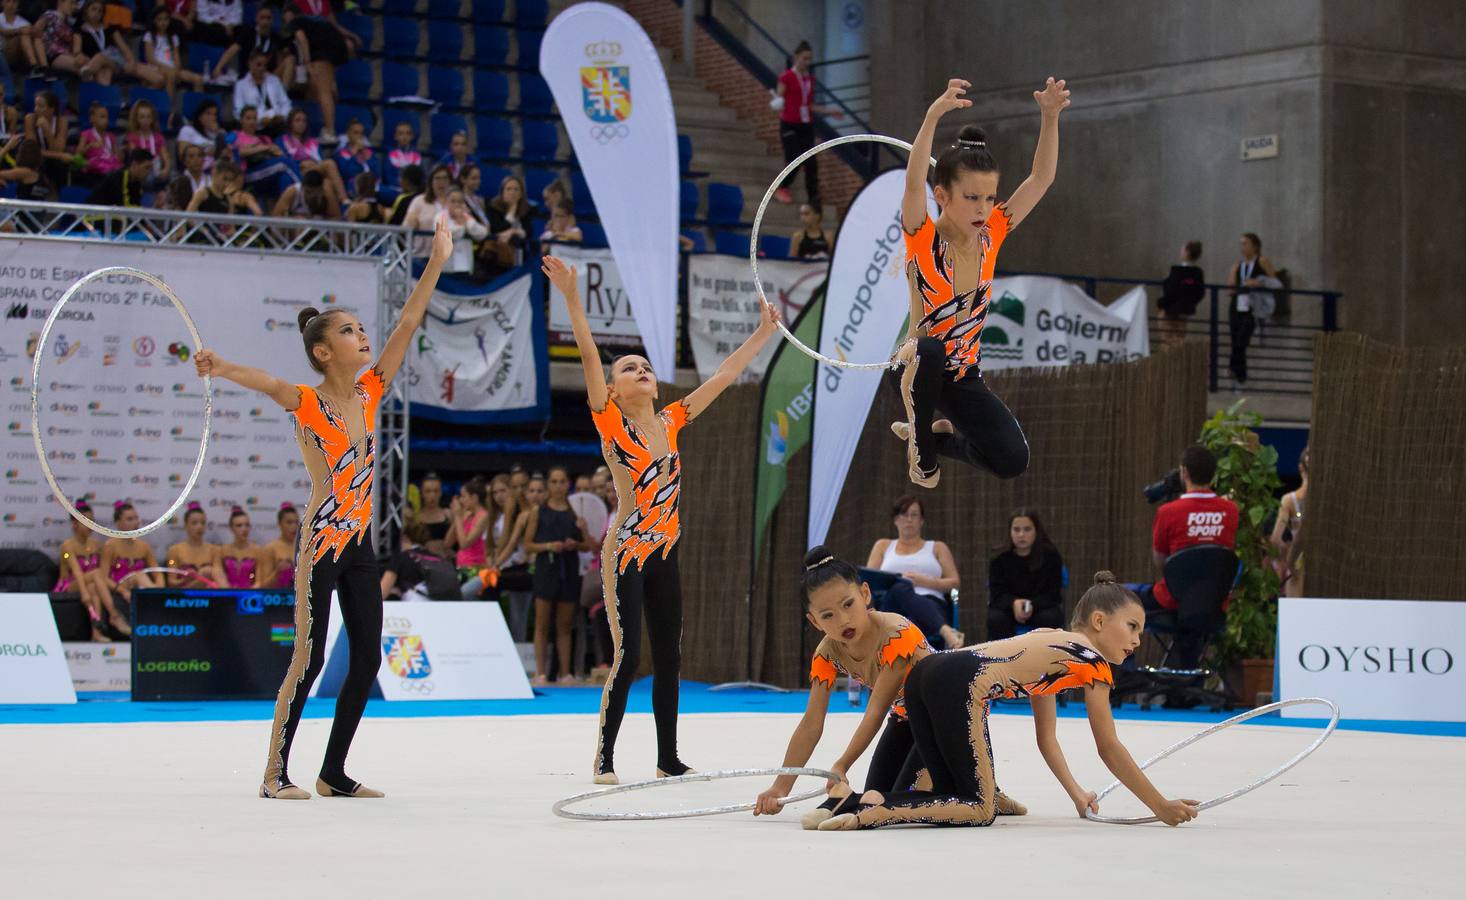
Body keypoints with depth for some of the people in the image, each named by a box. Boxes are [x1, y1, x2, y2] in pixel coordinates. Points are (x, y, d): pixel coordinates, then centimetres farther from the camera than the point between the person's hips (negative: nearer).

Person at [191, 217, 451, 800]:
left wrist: (436, 263, 6)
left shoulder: (369, 393, 7)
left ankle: (334, 774, 13)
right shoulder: (307, 403, -10)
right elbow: (265, 382, -31)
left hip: (360, 544, 7)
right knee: (308, 659, -6)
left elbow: (407, 325, 7)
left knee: (367, 660, 5)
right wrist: (223, 369, -53)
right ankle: (275, 773, 2)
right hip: (321, 544, -7)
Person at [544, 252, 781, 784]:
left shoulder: (671, 422, 10)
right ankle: (604, 760, -2)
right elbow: (590, 359, -16)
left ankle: (668, 760, 15)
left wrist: (765, 332, 21)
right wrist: (571, 297, -26)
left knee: (669, 658, 7)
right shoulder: (611, 424, -5)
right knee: (628, 655, -11)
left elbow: (724, 375, 17)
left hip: (664, 555, 6)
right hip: (625, 554, -6)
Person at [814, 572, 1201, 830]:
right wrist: (1161, 807, 18)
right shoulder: (1093, 660, 9)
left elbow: (1046, 739, 38)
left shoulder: (1049, 642, 33)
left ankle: (860, 799, -3)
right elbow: (1109, 749, 11)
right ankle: (869, 810, -17)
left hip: (924, 674, 9)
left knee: (957, 799, 17)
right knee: (981, 811, 0)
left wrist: (1077, 794, 35)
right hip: (960, 686, -9)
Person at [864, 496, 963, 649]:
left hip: (930, 605, 0)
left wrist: (925, 582, -3)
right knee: (900, 589, -42)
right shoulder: (883, 546, 31)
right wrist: (898, 583, 1)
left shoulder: (937, 548, 28)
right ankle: (946, 631, -66)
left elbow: (955, 582, 16)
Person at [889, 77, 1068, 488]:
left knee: (1013, 460, -13)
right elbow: (914, 183, -38)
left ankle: (935, 434, 18)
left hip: (963, 376, 5)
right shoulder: (923, 239, -18)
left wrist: (1050, 116, -24)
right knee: (929, 351, -41)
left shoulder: (990, 235, -5)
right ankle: (921, 451, -15)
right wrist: (934, 115, -53)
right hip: (918, 368, -4)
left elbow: (1041, 179, -9)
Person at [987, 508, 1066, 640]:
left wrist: (1032, 605, -32)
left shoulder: (1050, 555, -11)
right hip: (1008, 606, 1)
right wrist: (1014, 603, -36)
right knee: (996, 618, -32)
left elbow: (1053, 594, -12)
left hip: (1041, 607, -1)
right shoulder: (999, 558, -8)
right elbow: (997, 594, -12)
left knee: (1050, 618, -34)